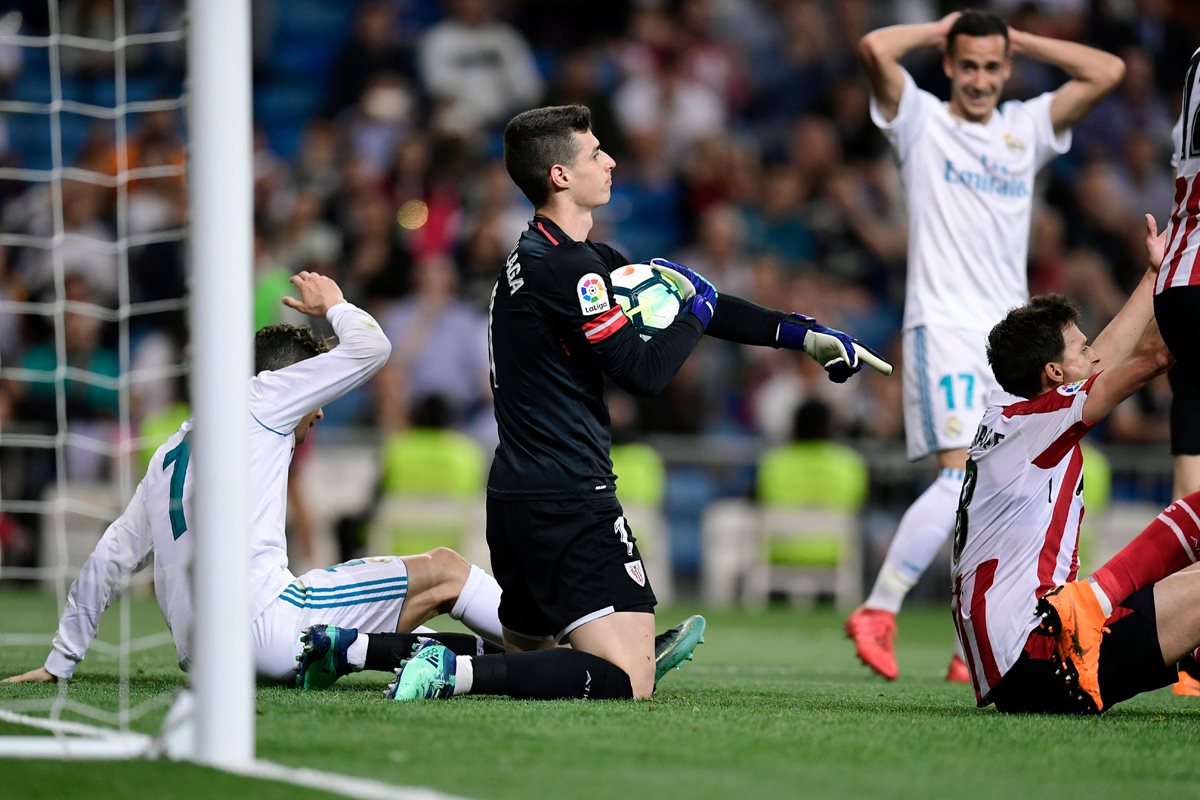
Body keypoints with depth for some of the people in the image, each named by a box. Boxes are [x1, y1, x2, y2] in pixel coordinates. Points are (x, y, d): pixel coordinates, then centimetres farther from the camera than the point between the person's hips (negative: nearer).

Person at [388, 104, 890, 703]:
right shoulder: (565, 267, -14)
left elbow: (681, 298, 19)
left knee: (529, 657, 25)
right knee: (628, 682, -16)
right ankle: (460, 672, -25)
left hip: (514, 497, 10)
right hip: (569, 503, -10)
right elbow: (645, 372, -16)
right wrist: (698, 310, 3)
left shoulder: (538, 257, 17)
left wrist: (805, 334, 19)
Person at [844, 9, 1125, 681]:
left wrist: (1021, 40, 9)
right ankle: (877, 612, -16)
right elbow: (875, 49, -14)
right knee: (963, 476, -21)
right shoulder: (921, 121, 3)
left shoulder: (1027, 127, 15)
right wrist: (940, 30, 3)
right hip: (944, 325, -5)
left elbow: (1109, 72, 8)